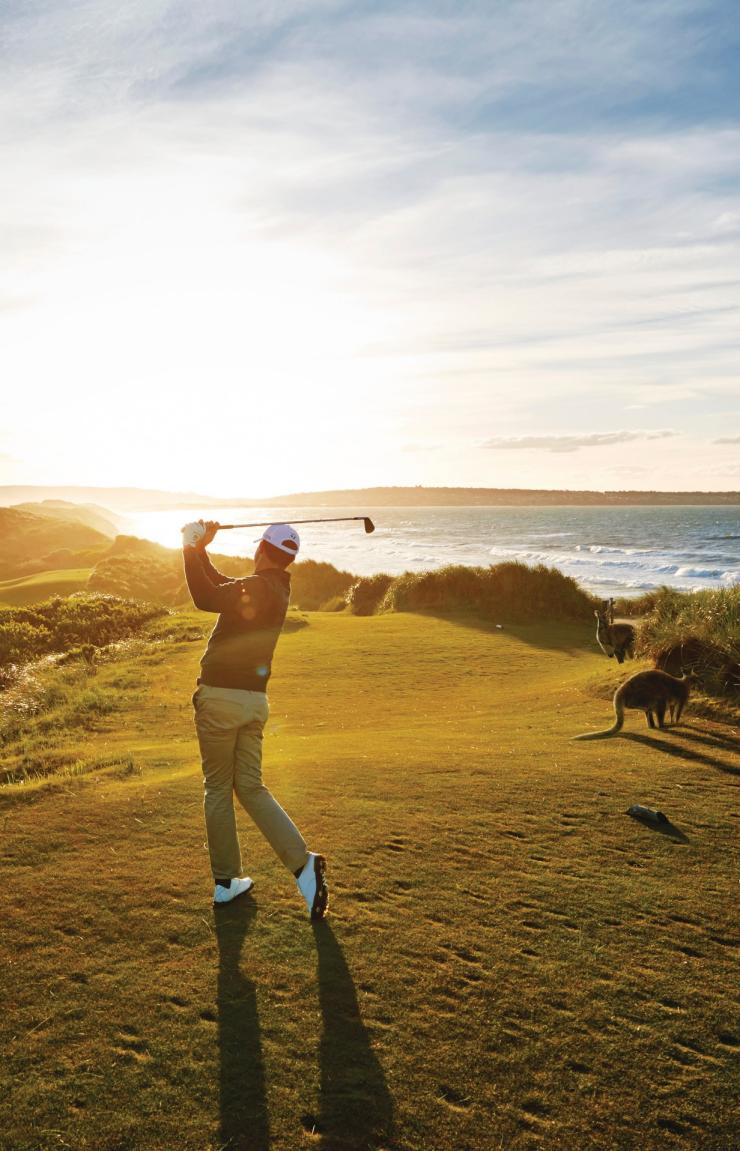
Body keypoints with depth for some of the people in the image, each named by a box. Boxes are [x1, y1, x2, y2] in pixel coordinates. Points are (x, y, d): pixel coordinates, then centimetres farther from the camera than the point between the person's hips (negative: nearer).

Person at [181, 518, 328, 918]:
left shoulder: (256, 587, -14)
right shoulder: (277, 589, 12)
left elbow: (207, 598, -26)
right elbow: (221, 585, 20)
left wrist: (192, 549, -15)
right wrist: (199, 550, 10)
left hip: (220, 697, -7)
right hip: (255, 699, 7)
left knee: (218, 790, 7)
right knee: (250, 787, 13)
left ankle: (226, 881, 18)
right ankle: (302, 861, 0)